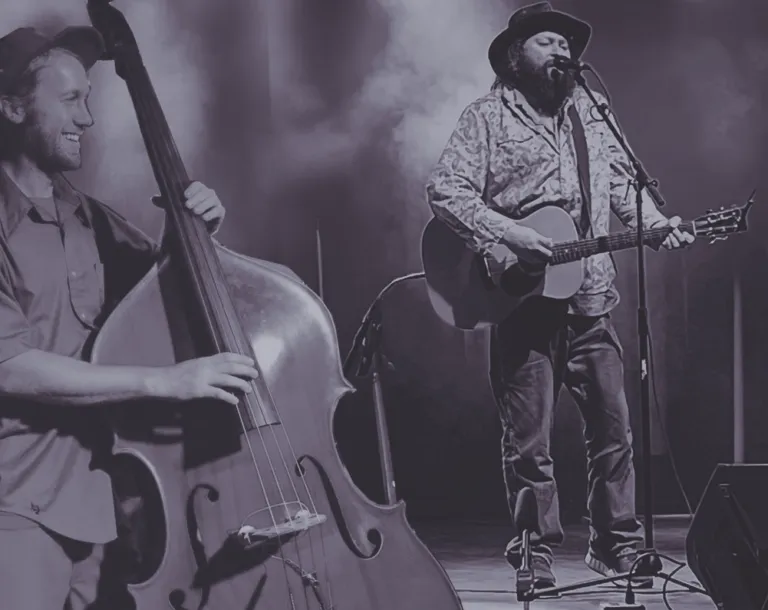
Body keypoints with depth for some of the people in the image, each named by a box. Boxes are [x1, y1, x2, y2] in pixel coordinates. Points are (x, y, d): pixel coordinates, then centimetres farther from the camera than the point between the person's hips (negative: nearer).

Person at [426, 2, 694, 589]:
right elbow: (445, 189, -11)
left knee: (614, 426, 8)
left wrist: (656, 223, 1)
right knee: (529, 438, 0)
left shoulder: (591, 111, 16)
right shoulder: (489, 116, -2)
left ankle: (618, 543, 19)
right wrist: (508, 234, -21)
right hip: (524, 297, -5)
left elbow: (621, 181, 19)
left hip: (591, 294, 5)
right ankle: (536, 552, 11)